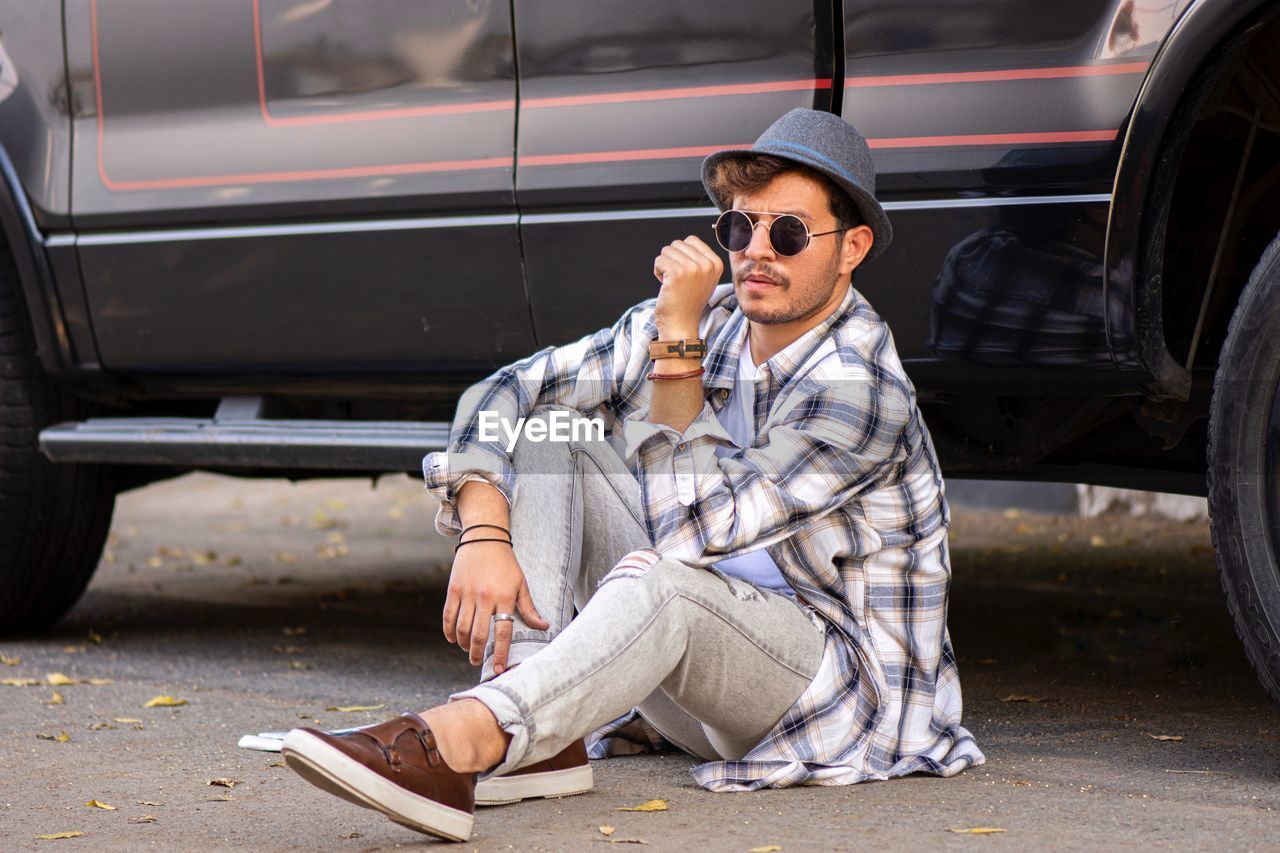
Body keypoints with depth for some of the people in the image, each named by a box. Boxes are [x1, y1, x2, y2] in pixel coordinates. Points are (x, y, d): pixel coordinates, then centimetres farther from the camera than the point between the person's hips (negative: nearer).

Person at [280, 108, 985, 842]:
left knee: (664, 583, -38)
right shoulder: (711, 317, 0)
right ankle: (538, 744, -24)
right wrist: (483, 537, -20)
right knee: (542, 423, -6)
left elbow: (690, 527, -28)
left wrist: (678, 336, -27)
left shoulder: (863, 391, -22)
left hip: (847, 687, -7)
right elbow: (503, 395, -2)